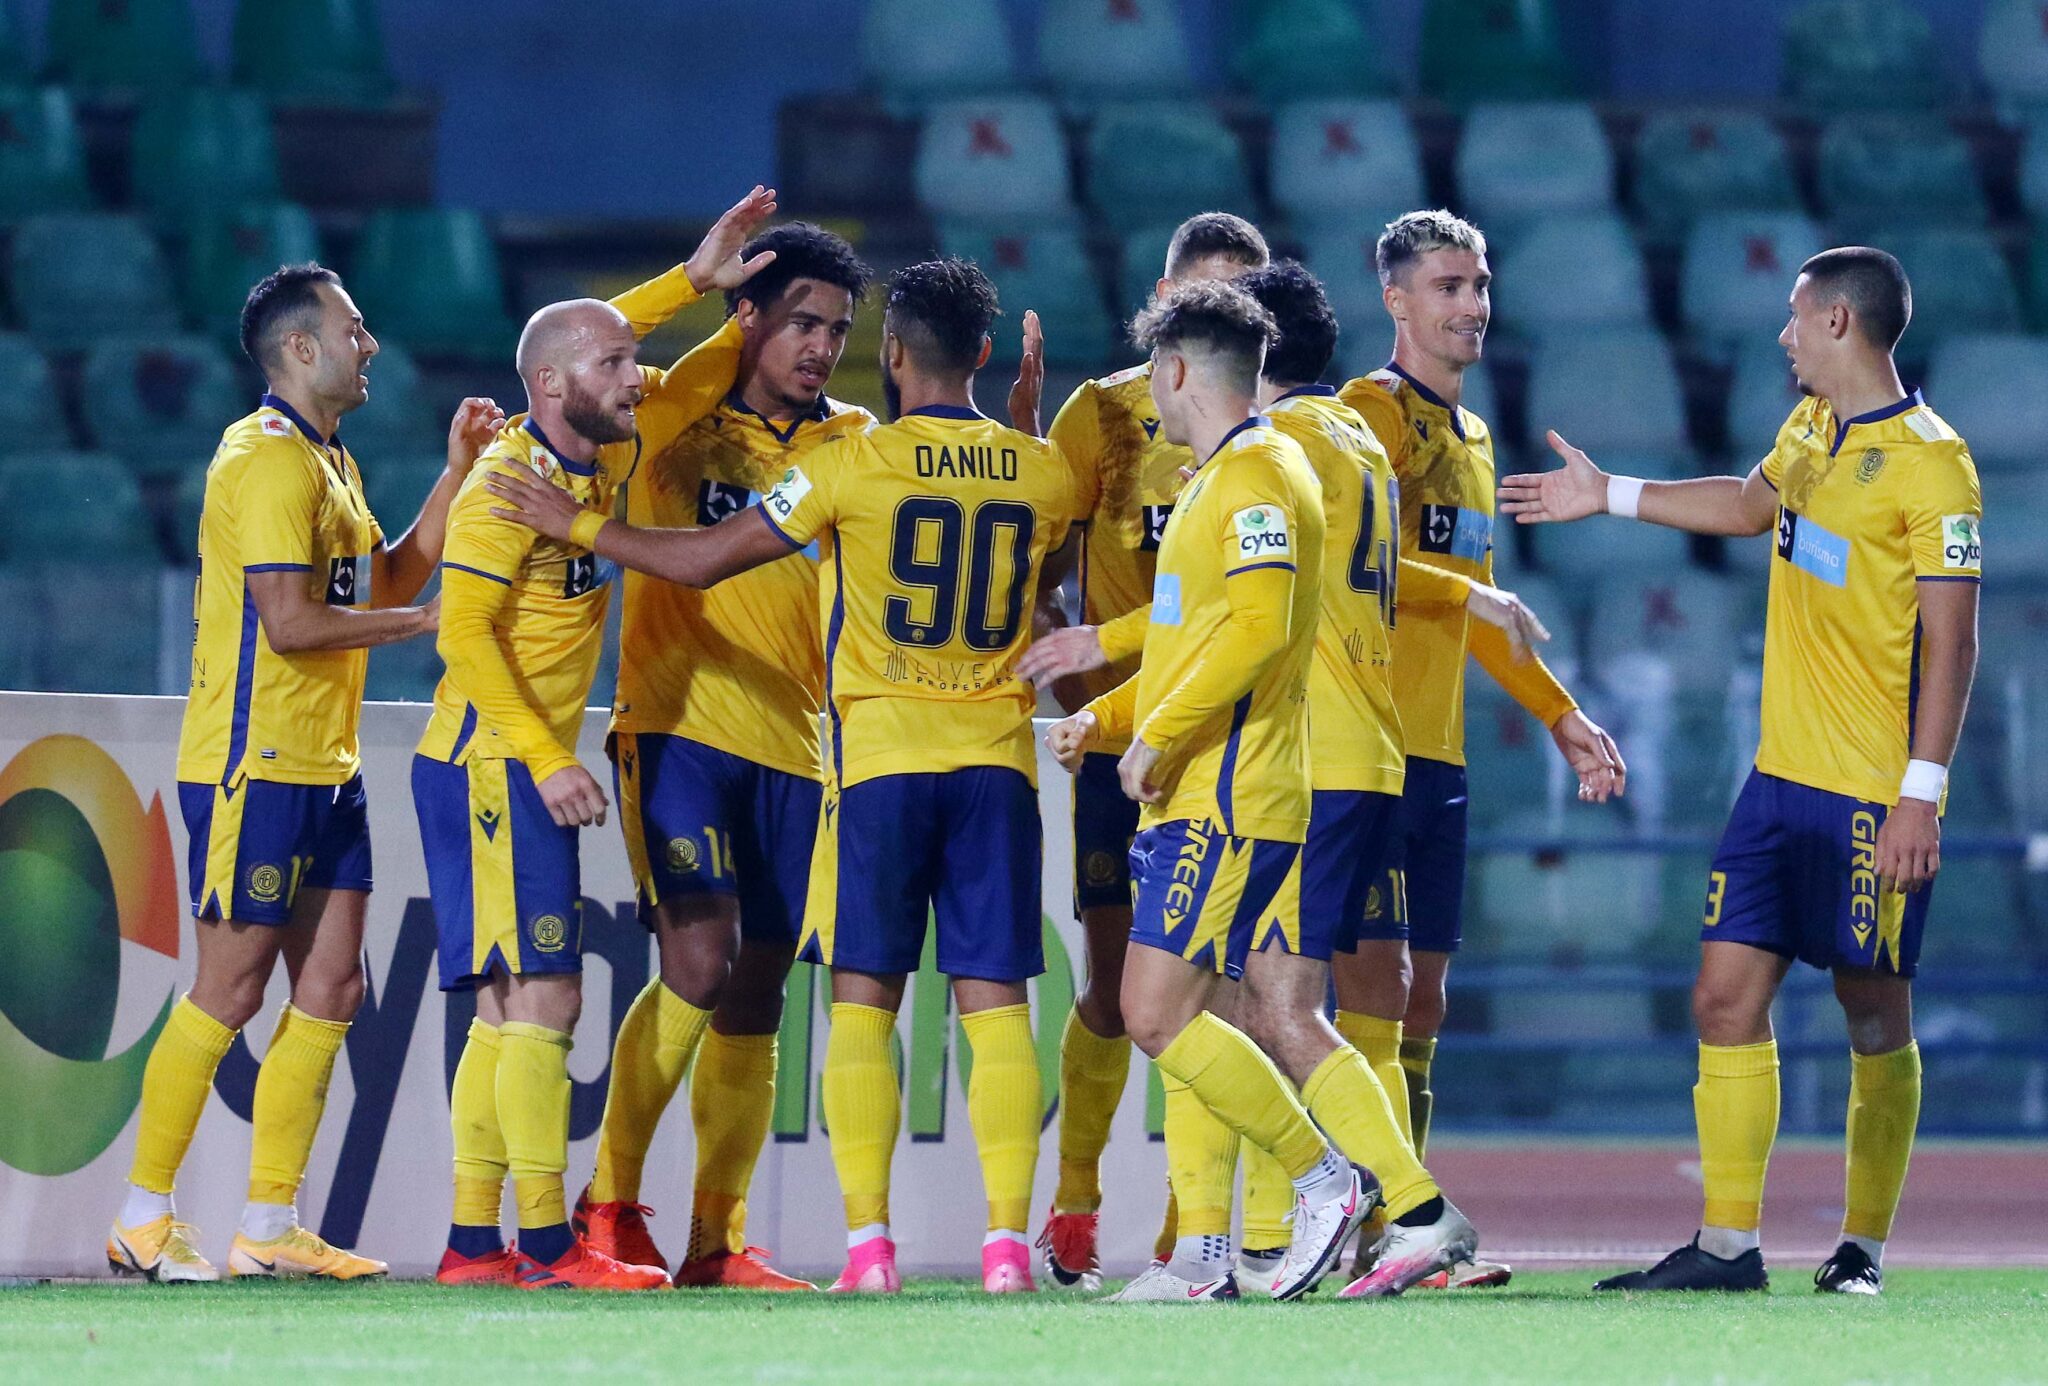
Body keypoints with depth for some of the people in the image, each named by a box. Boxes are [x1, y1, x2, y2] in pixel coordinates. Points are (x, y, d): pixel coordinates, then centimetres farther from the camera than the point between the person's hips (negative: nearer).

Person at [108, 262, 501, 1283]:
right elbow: (289, 624, -21)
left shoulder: (329, 461, 18)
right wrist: (427, 621, -12)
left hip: (324, 771, 10)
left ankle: (270, 1226, 9)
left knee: (330, 988, 6)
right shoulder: (269, 460, -14)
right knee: (230, 991, -6)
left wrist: (456, 472, 14)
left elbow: (386, 580, 20)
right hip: (255, 768, -10)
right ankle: (143, 1219, 1)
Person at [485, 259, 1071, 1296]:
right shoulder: (1039, 474, 4)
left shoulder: (855, 466, -6)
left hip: (881, 756, -3)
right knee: (995, 1004, 1)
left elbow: (701, 560, -2)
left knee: (863, 1001, 2)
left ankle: (868, 1242, -6)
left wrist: (577, 523, 11)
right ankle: (1007, 1240, -7)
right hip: (997, 761, 3)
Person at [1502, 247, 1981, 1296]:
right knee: (1727, 998, 2)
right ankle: (1728, 1243, 4)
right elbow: (1754, 503, 35)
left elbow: (1951, 642, -15)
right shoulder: (1811, 428, 12)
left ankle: (1863, 1247, 8)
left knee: (1874, 1015, 0)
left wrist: (1922, 795, -21)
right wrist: (1610, 495, 41)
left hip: (1874, 795, -8)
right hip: (1782, 774, 8)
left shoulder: (1930, 463, -13)